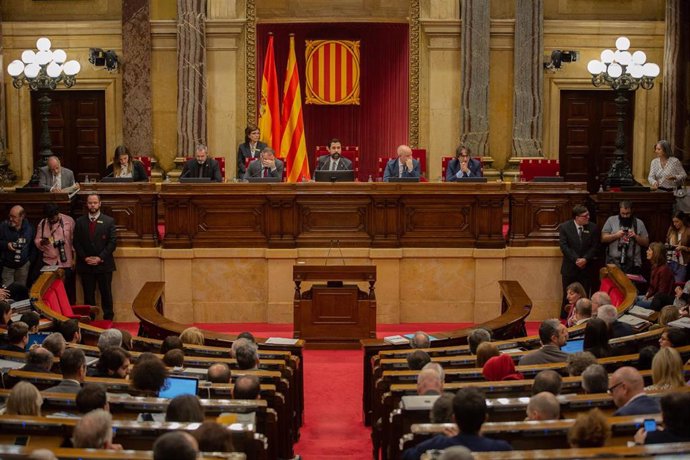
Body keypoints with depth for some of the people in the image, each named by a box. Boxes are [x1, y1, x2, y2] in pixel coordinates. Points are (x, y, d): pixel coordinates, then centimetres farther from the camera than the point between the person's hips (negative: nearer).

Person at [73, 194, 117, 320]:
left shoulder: (109, 221, 2)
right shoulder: (80, 222, 7)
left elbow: (113, 242, -3)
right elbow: (76, 243, 5)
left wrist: (100, 258, -12)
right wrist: (85, 258, -8)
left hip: (104, 264, -1)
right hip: (85, 265, 1)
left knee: (106, 294, 3)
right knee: (88, 295, 3)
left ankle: (108, 318, 10)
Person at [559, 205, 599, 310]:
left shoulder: (593, 228, 1)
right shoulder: (564, 227, -3)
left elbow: (594, 247, -1)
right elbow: (564, 246, -10)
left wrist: (585, 259, -15)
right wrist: (576, 259, -17)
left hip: (586, 268, 1)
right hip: (570, 268, -1)